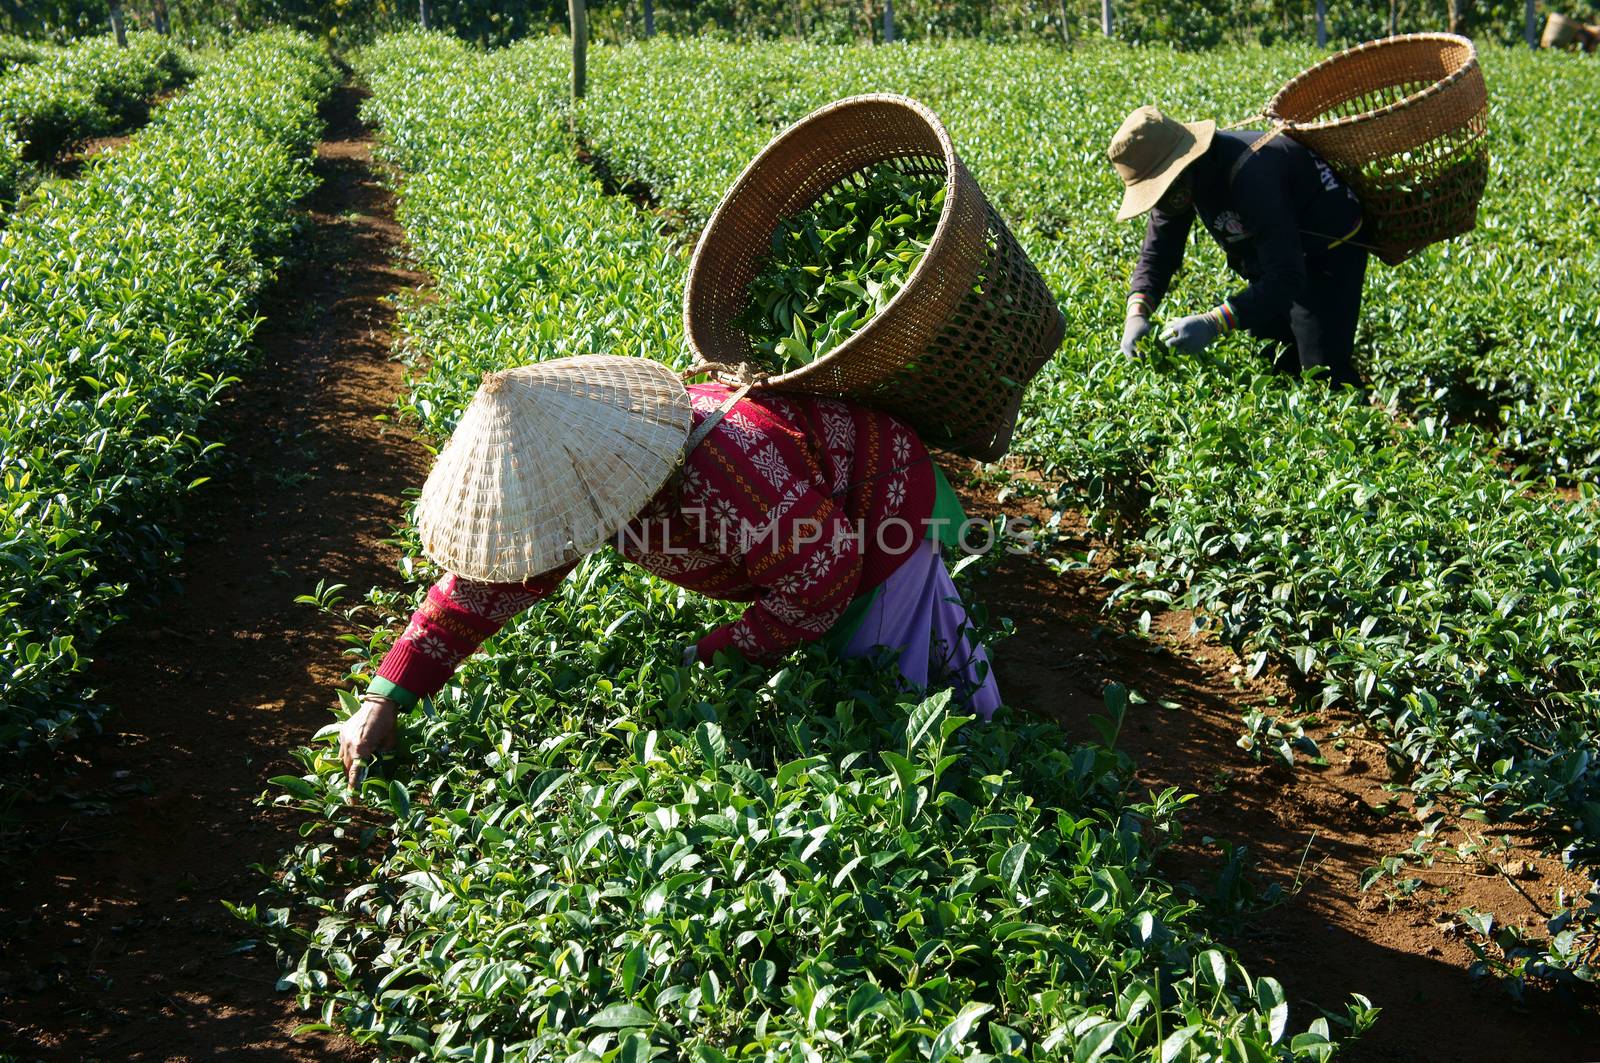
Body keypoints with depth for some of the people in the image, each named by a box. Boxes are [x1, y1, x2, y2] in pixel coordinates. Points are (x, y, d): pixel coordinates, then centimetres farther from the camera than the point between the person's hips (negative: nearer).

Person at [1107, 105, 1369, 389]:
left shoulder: (1250, 174, -38)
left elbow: (1286, 277, -41)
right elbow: (1156, 254, -10)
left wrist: (1212, 324, -51)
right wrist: (1137, 314, -31)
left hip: (1329, 255, -8)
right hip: (1273, 260, 8)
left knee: (1324, 376, -12)